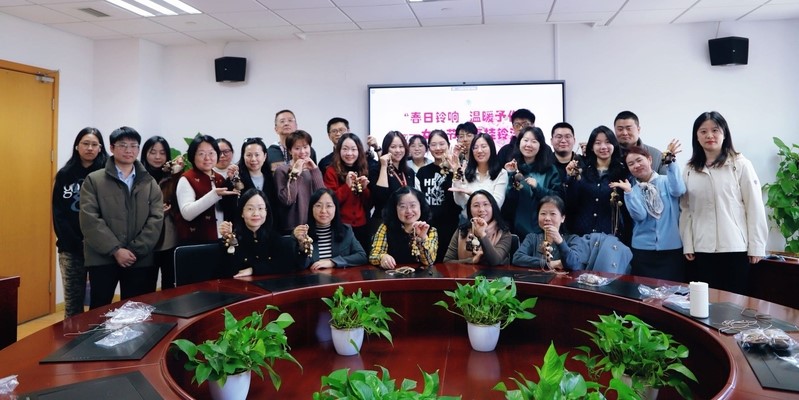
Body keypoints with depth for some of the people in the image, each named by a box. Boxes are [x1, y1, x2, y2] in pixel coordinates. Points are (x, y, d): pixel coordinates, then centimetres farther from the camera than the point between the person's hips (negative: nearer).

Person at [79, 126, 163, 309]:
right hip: (103, 259, -2)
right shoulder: (93, 180, 5)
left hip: (141, 260, 2)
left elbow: (156, 219, 0)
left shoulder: (150, 183, 11)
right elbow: (89, 220, -6)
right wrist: (115, 250, -14)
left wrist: (135, 250, -11)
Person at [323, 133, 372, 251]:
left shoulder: (364, 171, 9)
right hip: (341, 227, -4)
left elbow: (369, 205, 9)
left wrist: (365, 188, -8)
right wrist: (347, 185, -19)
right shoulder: (332, 172, -3)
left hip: (362, 227, 4)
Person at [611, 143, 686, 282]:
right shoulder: (632, 190, 5)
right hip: (642, 250, 2)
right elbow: (639, 216, -11)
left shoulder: (666, 181, 1)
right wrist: (628, 192, -22)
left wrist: (671, 161, -27)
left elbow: (678, 190, -23)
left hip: (672, 249, -2)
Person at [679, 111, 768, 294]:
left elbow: (754, 207, -3)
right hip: (701, 249, 3)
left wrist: (756, 246, -5)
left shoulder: (740, 165, -3)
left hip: (734, 248, -3)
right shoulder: (690, 170, 7)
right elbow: (686, 210, 5)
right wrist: (688, 245, 1)